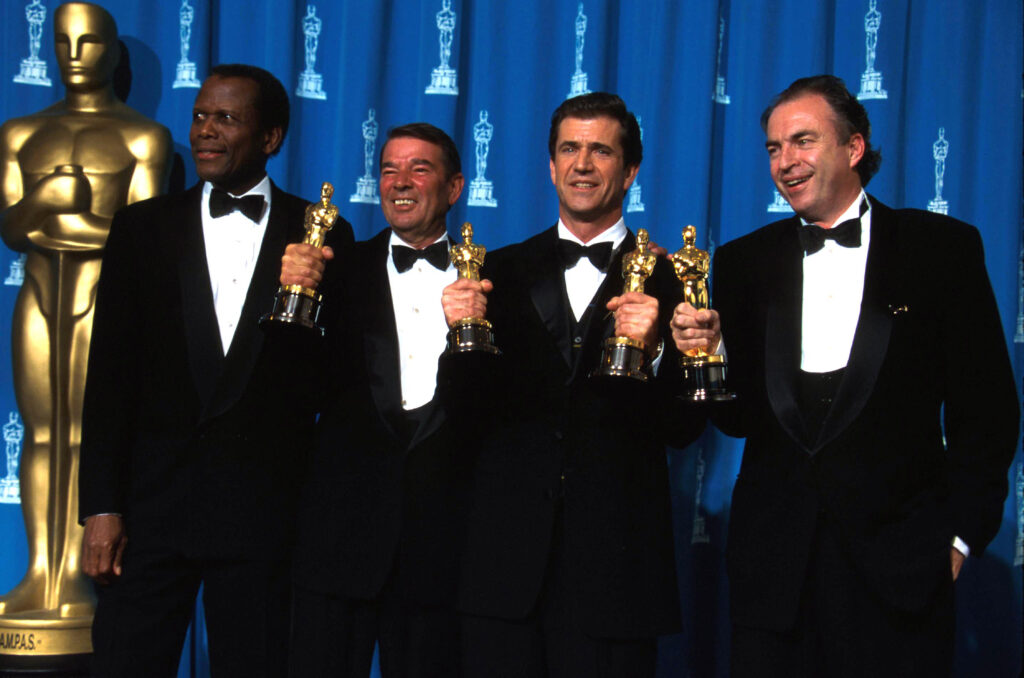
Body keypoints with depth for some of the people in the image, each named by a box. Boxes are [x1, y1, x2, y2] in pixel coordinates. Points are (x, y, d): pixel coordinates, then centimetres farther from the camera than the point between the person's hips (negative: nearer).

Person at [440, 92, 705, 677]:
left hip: (615, 561, -2)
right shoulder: (503, 272, 11)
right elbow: (470, 417, 8)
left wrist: (653, 349, -18)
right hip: (508, 559, 2)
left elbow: (685, 430, -2)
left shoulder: (668, 279, 3)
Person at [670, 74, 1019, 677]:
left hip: (899, 561, -2)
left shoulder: (943, 248, 2)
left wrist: (960, 533, -3)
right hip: (774, 558, 3)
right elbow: (740, 416, 7)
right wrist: (708, 350, -12)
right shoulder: (745, 261, 9)